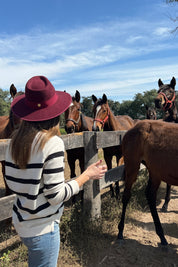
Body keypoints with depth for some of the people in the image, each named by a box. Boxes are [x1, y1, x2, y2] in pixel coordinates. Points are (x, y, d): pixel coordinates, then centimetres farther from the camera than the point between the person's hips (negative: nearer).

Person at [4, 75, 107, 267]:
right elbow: (55, 195, -23)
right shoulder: (52, 143, -25)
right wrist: (88, 175, -13)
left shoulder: (16, 140, -5)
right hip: (42, 227, -6)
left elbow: (11, 182, 2)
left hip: (21, 220, 7)